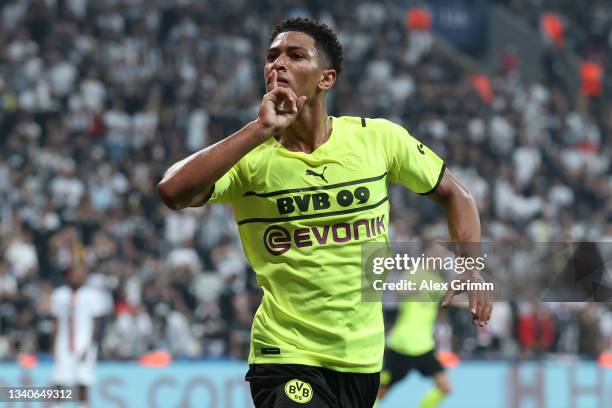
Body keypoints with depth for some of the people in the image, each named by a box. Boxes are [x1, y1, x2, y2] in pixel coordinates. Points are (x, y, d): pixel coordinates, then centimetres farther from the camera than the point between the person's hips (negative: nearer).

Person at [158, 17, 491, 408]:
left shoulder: (378, 138, -2)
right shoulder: (250, 157, -7)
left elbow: (454, 194, 11)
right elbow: (173, 191, -26)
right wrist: (261, 128, -26)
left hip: (365, 358, 3)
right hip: (286, 358, -3)